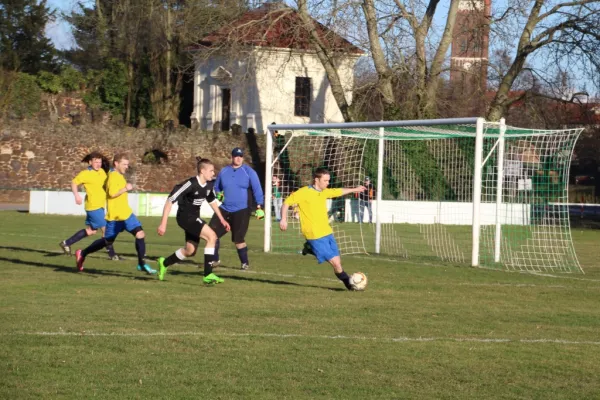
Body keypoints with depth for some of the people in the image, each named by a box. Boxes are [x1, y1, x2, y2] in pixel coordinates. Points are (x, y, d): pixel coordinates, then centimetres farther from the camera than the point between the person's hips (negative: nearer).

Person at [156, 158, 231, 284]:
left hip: (194, 218, 9)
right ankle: (208, 275, -20)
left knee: (190, 251, 13)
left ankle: (164, 263, 37)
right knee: (212, 236, -22)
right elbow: (170, 200, -22)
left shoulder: (209, 185, -1)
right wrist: (163, 224, -23)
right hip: (185, 217, -9)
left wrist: (222, 219, 20)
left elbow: (212, 201, 21)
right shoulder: (191, 184, -24)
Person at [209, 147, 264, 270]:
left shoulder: (249, 172, -4)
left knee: (238, 239, -8)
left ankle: (245, 263, 8)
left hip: (241, 211, -4)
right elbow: (216, 188, 20)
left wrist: (259, 206, -14)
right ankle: (214, 260, 14)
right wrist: (218, 195, -3)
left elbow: (257, 190, -6)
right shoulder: (223, 172, 7)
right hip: (224, 209, 4)